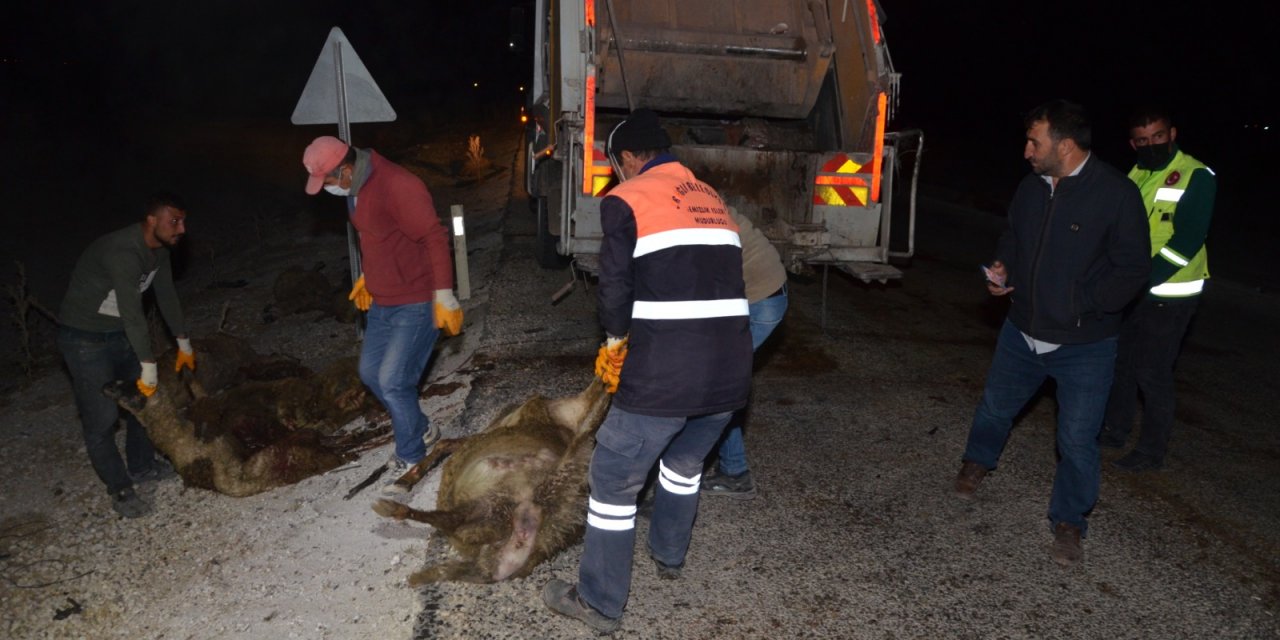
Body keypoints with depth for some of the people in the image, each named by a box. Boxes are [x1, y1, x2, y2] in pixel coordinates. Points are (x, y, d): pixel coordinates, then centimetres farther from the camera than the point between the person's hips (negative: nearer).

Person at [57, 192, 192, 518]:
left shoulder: (159, 249, -3)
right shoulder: (122, 253, -32)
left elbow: (166, 295, 8)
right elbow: (132, 313, -34)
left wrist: (184, 343, 14)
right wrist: (149, 367, -31)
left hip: (121, 332, 9)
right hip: (85, 337, -9)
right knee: (102, 417, -6)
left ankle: (141, 465, 32)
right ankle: (120, 489, 7)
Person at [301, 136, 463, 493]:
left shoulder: (396, 185, -23)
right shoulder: (354, 189, 7)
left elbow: (434, 237, -24)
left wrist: (444, 294, -25)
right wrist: (368, 276, 24)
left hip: (416, 303, -10)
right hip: (382, 302, 10)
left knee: (393, 382, -8)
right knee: (371, 373, 15)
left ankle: (410, 457, 14)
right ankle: (422, 431, 34)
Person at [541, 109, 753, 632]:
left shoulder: (626, 199, -1)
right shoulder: (712, 198, 18)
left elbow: (615, 286, -8)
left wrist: (616, 341, 13)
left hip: (664, 372, -7)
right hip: (730, 369, 7)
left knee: (614, 479, 11)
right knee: (685, 462, 31)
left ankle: (600, 602, 22)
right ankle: (669, 554, 49)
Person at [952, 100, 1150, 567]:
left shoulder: (1117, 194, -18)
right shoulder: (1032, 186, -2)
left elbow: (1133, 270, -15)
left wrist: (1080, 305, -22)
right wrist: (1002, 269, -4)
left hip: (1084, 345, -5)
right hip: (1023, 331, 5)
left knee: (1078, 441, 4)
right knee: (996, 405, 22)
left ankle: (1068, 523, 25)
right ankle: (977, 462, 51)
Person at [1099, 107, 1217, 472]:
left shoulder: (1196, 177, -12)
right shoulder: (1135, 176, 9)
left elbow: (1188, 240, -20)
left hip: (1169, 295, -7)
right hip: (1132, 290, 7)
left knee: (1152, 373, -1)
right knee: (1120, 361, 15)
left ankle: (1151, 452, 14)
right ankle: (1115, 430, 32)